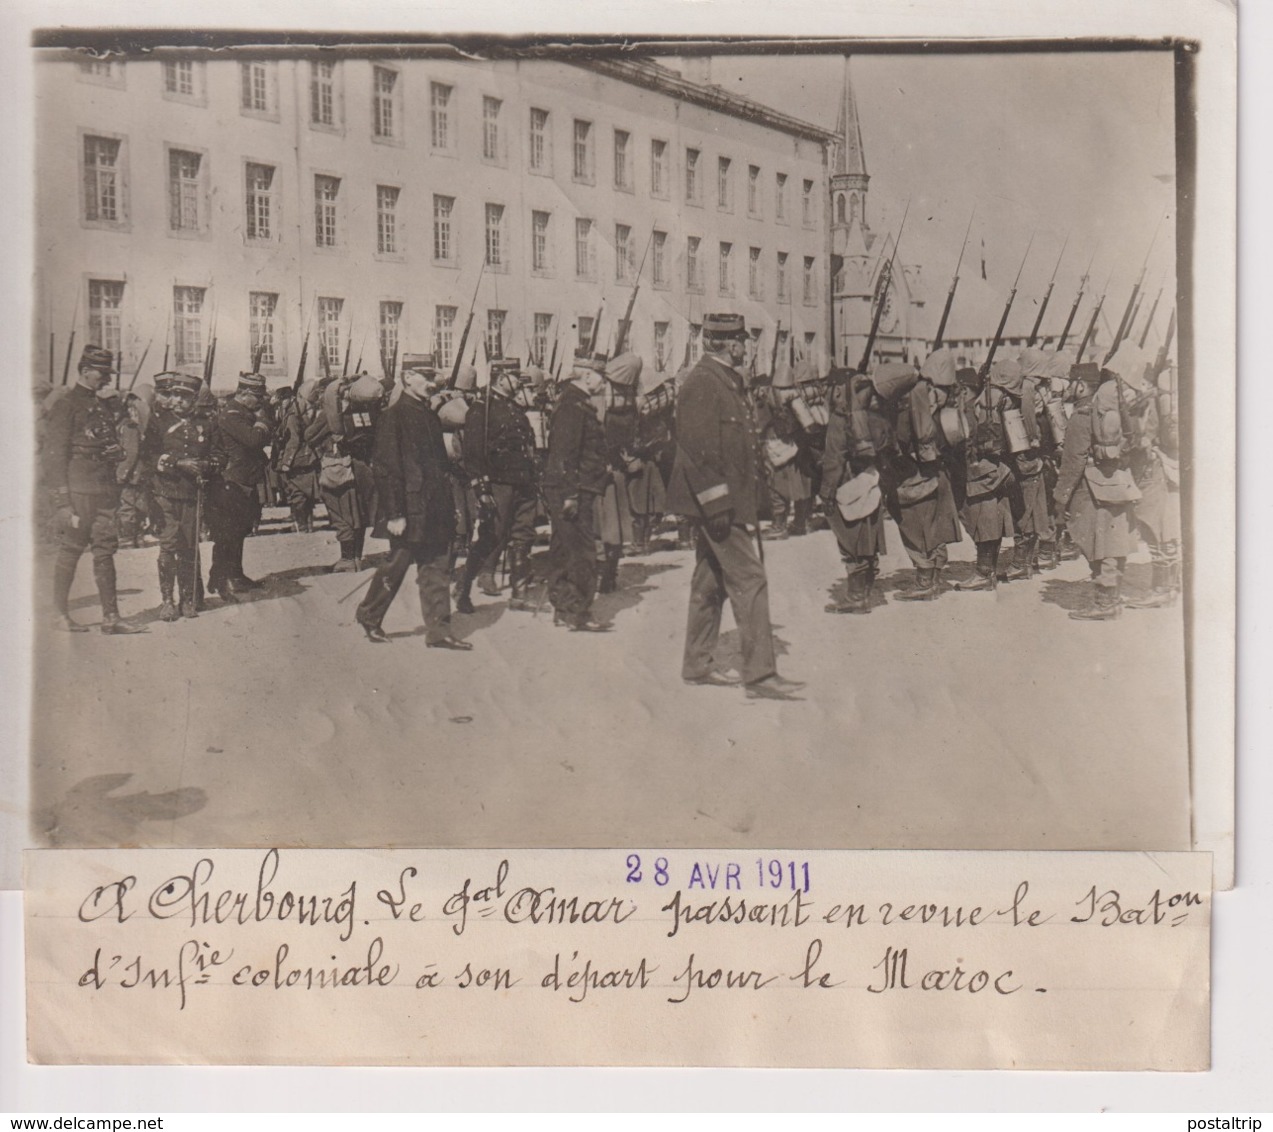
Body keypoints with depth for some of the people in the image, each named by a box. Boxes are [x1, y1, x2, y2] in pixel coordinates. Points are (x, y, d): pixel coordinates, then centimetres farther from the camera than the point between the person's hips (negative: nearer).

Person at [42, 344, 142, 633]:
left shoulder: (104, 408, 18)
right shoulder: (65, 406, -5)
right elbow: (54, 455, -9)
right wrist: (62, 501, -15)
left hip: (104, 491, 7)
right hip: (77, 490, -7)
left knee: (106, 550, 3)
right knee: (70, 550, 0)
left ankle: (110, 616, 3)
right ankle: (60, 614, 10)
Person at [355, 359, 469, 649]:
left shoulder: (431, 416, 13)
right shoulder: (392, 417, -10)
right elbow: (386, 468, -14)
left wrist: (448, 505, 15)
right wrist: (394, 514, -18)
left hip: (435, 511, 7)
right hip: (409, 511, -7)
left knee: (437, 568, 5)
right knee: (396, 565, 5)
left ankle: (438, 632, 8)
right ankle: (369, 616, 26)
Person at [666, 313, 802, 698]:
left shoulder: (729, 381, 17)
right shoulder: (701, 384, -15)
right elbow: (696, 449, -20)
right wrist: (716, 505, -23)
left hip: (735, 501, 11)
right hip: (719, 504, -11)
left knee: (711, 581, 15)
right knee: (749, 581, -11)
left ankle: (697, 665, 23)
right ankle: (759, 675, -11)